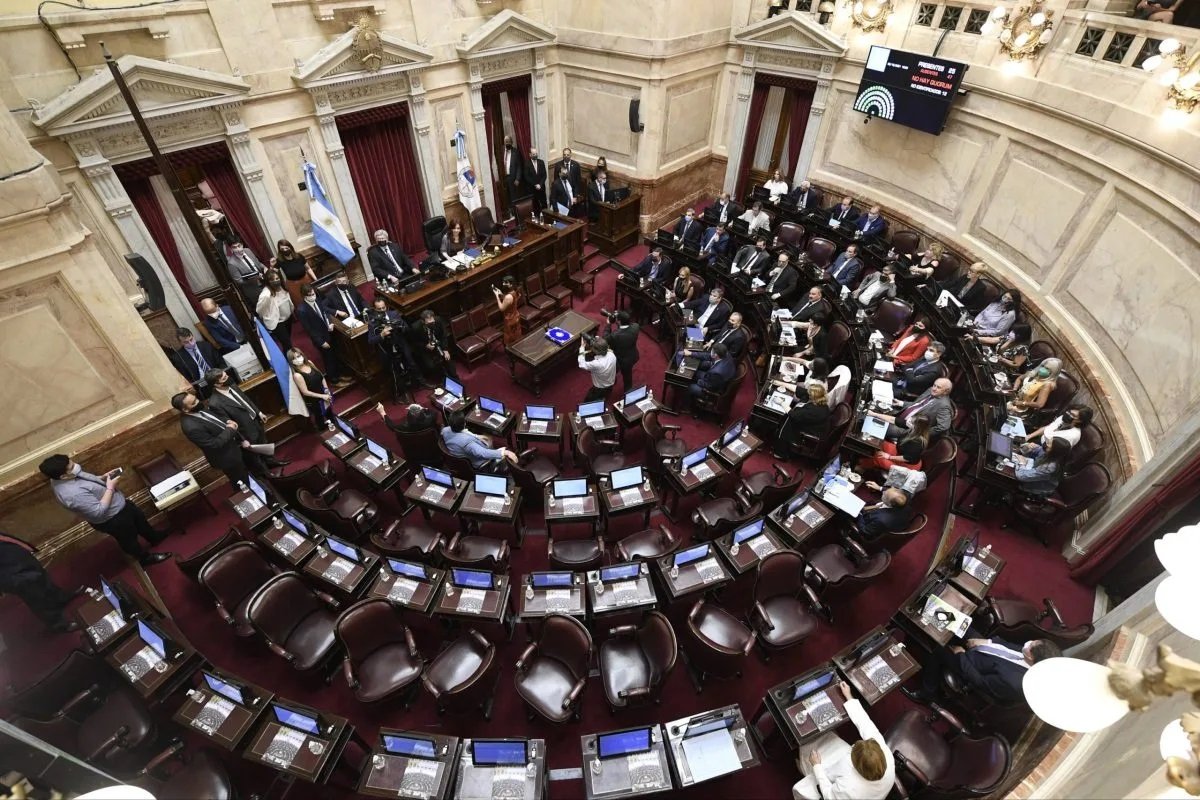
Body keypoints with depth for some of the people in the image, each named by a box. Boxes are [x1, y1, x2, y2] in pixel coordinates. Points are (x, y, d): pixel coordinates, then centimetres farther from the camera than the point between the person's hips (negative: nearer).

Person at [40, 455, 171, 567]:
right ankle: (146, 558, 45)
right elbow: (99, 511, -33)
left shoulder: (63, 478, -12)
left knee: (140, 519, 31)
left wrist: (103, 478, -7)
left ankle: (154, 538, 59)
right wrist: (110, 488, -29)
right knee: (129, 539, 19)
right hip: (112, 519, -9)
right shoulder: (73, 494, -41)